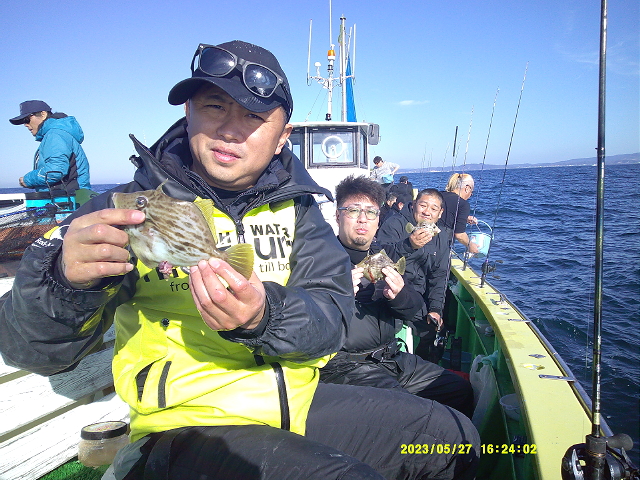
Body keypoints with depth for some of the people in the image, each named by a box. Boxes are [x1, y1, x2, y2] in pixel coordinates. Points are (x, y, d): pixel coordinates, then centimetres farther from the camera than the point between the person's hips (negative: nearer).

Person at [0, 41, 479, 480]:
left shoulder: (295, 207, 3)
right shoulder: (132, 207, -6)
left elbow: (333, 318, -9)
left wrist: (264, 317, -31)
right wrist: (64, 278, -32)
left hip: (299, 401, 5)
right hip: (187, 422, -4)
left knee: (451, 435, 5)